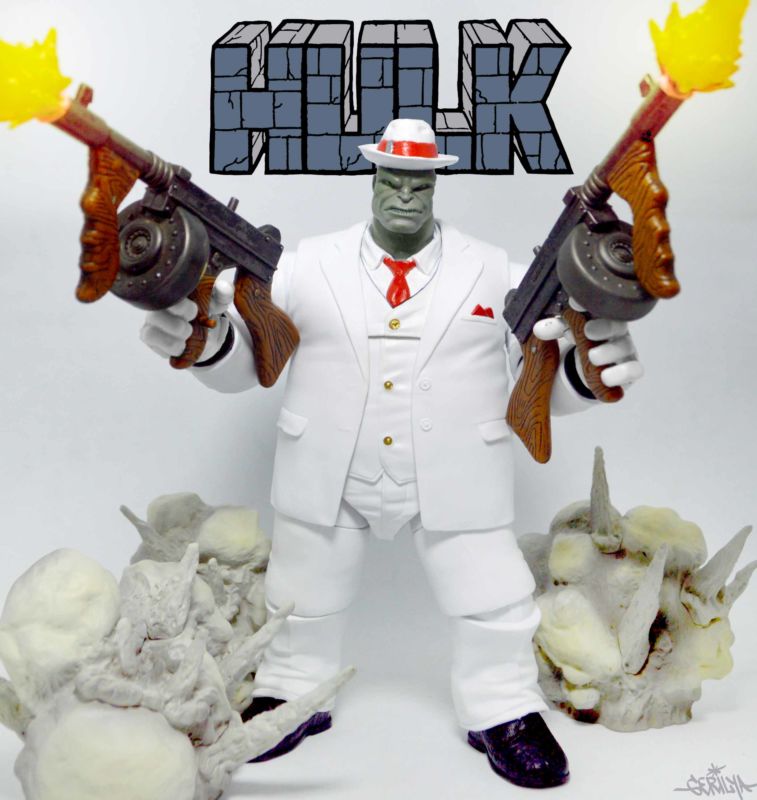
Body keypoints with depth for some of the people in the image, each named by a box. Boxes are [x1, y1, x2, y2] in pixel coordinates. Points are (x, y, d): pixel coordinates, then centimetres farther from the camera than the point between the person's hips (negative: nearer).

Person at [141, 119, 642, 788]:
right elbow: (245, 360, 0)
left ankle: (502, 712, 39)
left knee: (494, 607, 11)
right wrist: (209, 339, -24)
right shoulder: (309, 266, -1)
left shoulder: (495, 273, -1)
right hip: (327, 477, 1)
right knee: (303, 598, 19)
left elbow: (548, 376, -2)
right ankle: (293, 698, 47)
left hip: (455, 478, 0)